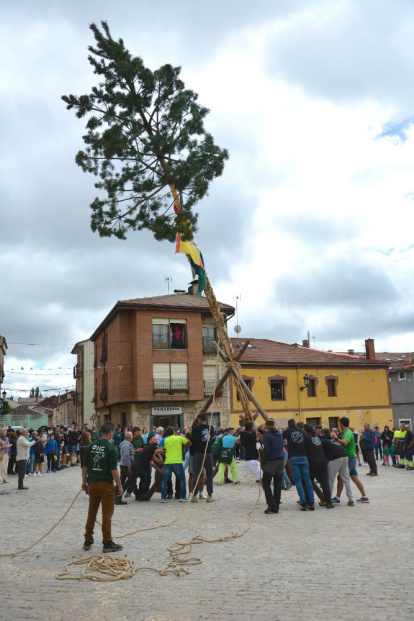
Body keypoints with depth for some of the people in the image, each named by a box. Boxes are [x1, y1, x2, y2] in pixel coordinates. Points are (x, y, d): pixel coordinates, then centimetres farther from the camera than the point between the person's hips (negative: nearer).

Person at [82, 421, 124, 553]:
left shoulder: (91, 446, 2)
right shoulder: (111, 448, -15)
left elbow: (85, 466, 7)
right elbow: (114, 470, -16)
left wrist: (84, 481, 17)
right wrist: (119, 486, -8)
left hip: (93, 483, 5)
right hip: (106, 484, -5)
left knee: (91, 513, 14)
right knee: (107, 515, 2)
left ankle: (88, 541, 21)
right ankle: (107, 543, 7)